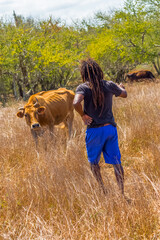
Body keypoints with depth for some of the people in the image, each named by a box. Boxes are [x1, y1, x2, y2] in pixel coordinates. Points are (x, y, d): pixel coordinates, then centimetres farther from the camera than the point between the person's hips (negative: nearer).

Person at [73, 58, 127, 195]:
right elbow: (124, 94, 22)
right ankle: (122, 192, 2)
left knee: (94, 161, 16)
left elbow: (76, 103, -31)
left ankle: (103, 191, 11)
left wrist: (83, 115, -12)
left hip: (94, 129, -3)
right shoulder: (109, 85, 2)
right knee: (116, 162, 6)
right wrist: (121, 87, 45)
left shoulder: (83, 88, -11)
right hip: (111, 127, 3)